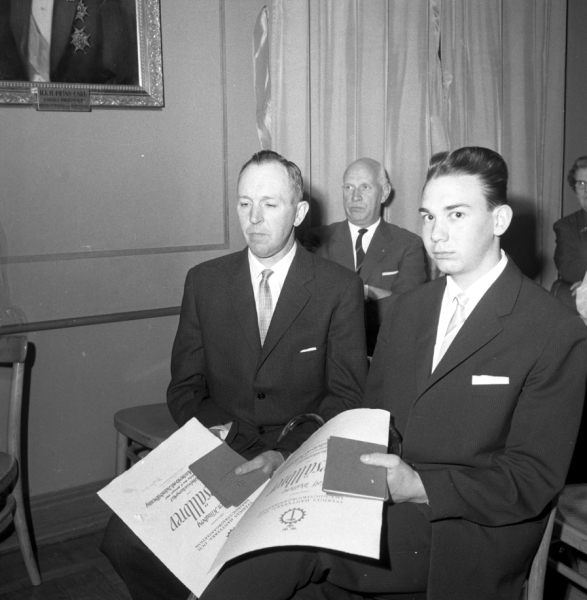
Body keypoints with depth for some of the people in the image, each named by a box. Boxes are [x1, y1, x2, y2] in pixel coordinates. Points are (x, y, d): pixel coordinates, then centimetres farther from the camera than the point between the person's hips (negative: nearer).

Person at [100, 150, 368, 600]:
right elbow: (185, 385, 11)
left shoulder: (340, 288, -1)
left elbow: (346, 395, -2)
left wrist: (286, 453, -17)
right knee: (123, 541, -18)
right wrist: (207, 431, -10)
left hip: (300, 458, -2)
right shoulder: (204, 281, 8)